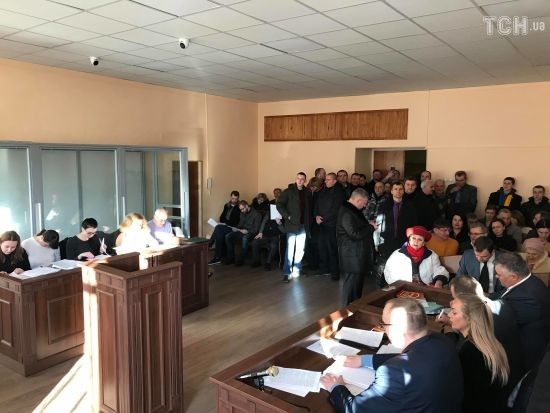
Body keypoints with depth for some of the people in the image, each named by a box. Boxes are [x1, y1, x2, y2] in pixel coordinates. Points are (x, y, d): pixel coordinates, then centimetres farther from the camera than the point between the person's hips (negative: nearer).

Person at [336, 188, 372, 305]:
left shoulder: (353, 210, 12)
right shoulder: (346, 213, -21)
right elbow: (354, 234, -25)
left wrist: (368, 225, 5)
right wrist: (370, 227, -14)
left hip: (358, 255, 11)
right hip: (352, 256, -11)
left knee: (358, 282, 19)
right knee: (351, 284, -2)